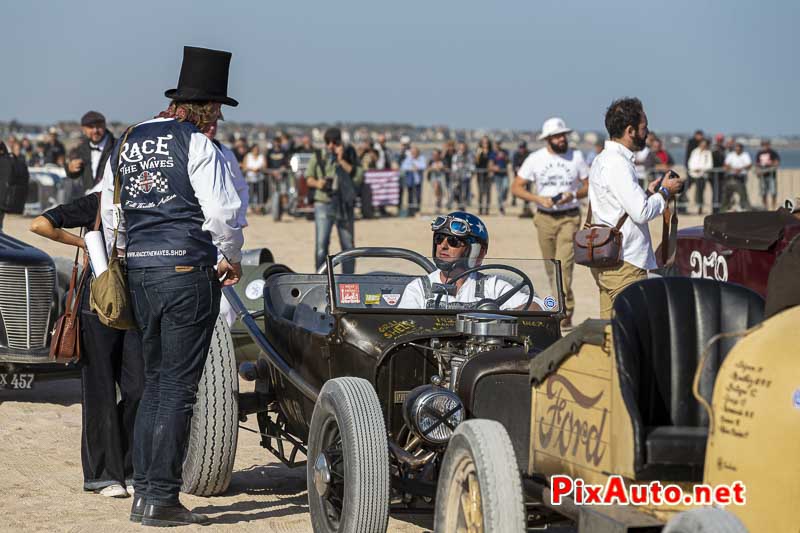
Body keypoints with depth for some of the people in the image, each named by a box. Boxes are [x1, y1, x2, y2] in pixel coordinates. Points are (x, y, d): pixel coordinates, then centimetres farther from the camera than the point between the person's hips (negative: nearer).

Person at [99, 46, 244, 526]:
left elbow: (111, 216, 17)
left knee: (156, 380, 16)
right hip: (188, 270, -7)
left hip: (140, 271, 7)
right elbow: (223, 212, -12)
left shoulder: (126, 144, 14)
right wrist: (233, 260, 3)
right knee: (179, 386, -4)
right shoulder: (197, 145, -9)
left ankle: (143, 490, 16)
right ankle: (162, 499, -3)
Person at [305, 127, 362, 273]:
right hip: (323, 205, -1)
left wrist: (342, 161, -14)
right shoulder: (318, 157, 3)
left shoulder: (349, 156, 3)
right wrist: (317, 183, -11)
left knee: (348, 246, 7)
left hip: (345, 206, 1)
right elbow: (309, 178, 11)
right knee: (321, 245, -11)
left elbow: (359, 177, -9)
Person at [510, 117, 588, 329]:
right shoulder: (535, 159, 3)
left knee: (564, 264, -17)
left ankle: (565, 313, -19)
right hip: (545, 218, 2)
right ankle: (563, 310, 22)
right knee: (551, 268, 8)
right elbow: (516, 187, 3)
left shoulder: (576, 156, 3)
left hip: (569, 217, -2)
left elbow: (588, 186, 6)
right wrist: (538, 199, -12)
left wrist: (573, 195, -14)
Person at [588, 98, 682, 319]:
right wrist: (665, 192, -5)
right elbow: (641, 213, -21)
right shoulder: (617, 163, -17)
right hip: (623, 265, -10)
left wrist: (648, 192, 13)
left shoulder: (603, 160, 15)